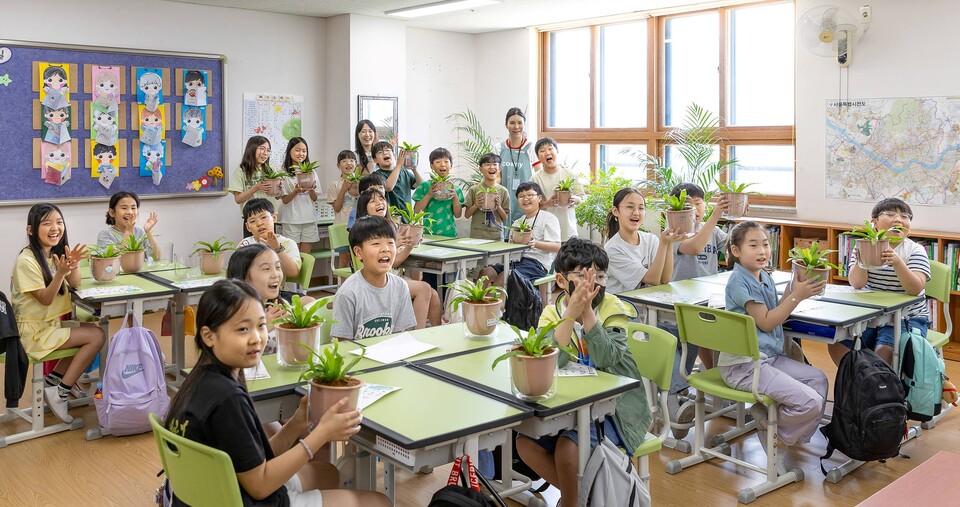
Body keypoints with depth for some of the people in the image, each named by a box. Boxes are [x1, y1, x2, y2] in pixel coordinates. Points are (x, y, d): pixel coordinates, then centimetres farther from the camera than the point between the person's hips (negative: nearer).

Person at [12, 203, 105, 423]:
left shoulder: (56, 252, 5)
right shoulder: (27, 261, -20)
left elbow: (75, 284, 0)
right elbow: (45, 299, -20)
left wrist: (74, 264, -19)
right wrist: (60, 273, -34)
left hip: (52, 322, 9)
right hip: (34, 331, -9)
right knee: (97, 336, -14)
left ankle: (56, 377, 14)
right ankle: (60, 390, -5)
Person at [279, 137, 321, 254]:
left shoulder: (311, 172, 10)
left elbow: (315, 199, 8)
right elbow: (284, 200, -4)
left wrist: (311, 189, -13)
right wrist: (296, 191, -21)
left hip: (309, 219, 3)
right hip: (291, 220, -3)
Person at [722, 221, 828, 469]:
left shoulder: (765, 278, 12)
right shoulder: (739, 281, -14)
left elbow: (777, 314, 11)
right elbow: (766, 323, -14)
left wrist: (794, 289, 0)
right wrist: (797, 296, -15)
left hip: (769, 356, 10)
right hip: (743, 364, -10)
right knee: (810, 403, -18)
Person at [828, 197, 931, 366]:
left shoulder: (915, 250, -4)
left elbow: (915, 289, -19)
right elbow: (857, 284, -9)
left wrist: (897, 262, -36)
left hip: (907, 317, -3)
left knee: (884, 351, -28)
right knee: (837, 343, -14)